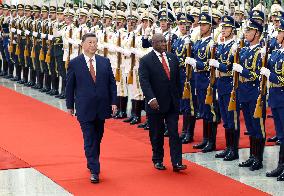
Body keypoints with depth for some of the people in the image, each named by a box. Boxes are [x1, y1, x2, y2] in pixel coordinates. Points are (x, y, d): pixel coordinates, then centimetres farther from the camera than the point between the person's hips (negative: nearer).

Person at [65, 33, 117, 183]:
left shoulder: (105, 62, 5)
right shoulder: (74, 63, -3)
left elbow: (112, 83, 6)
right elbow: (70, 86, 2)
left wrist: (113, 102, -1)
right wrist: (70, 105, 2)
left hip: (101, 107, 3)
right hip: (85, 108, -3)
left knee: (97, 138, 14)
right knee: (89, 140, -5)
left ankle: (92, 164, 32)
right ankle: (94, 170, -4)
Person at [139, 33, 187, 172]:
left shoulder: (173, 58, 8)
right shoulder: (145, 61, -7)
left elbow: (177, 79, 15)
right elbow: (144, 81, -16)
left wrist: (178, 97, 12)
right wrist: (151, 98, -27)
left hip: (172, 103, 3)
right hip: (156, 103, -3)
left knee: (174, 133, -1)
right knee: (157, 134, 8)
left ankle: (176, 163, -3)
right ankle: (157, 160, 22)